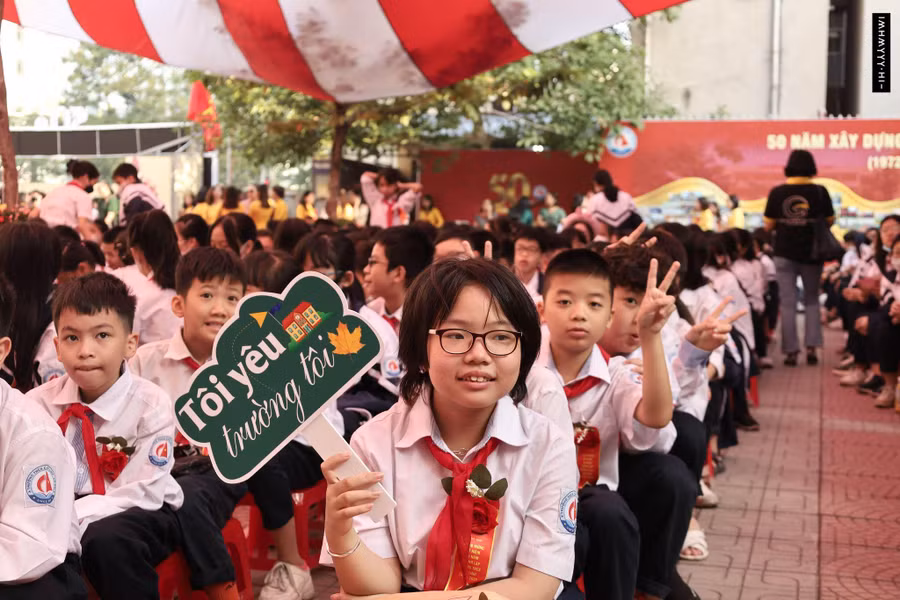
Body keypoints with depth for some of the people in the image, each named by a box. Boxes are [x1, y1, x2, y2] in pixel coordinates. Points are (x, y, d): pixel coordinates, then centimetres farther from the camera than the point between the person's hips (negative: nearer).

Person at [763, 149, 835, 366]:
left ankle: (791, 351, 4)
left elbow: (768, 225, -3)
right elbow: (830, 221, 3)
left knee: (788, 303, 5)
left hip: (785, 254, -1)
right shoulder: (820, 192, -7)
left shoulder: (777, 192, -8)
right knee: (811, 300, 15)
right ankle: (811, 347, 7)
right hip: (812, 254, 1)